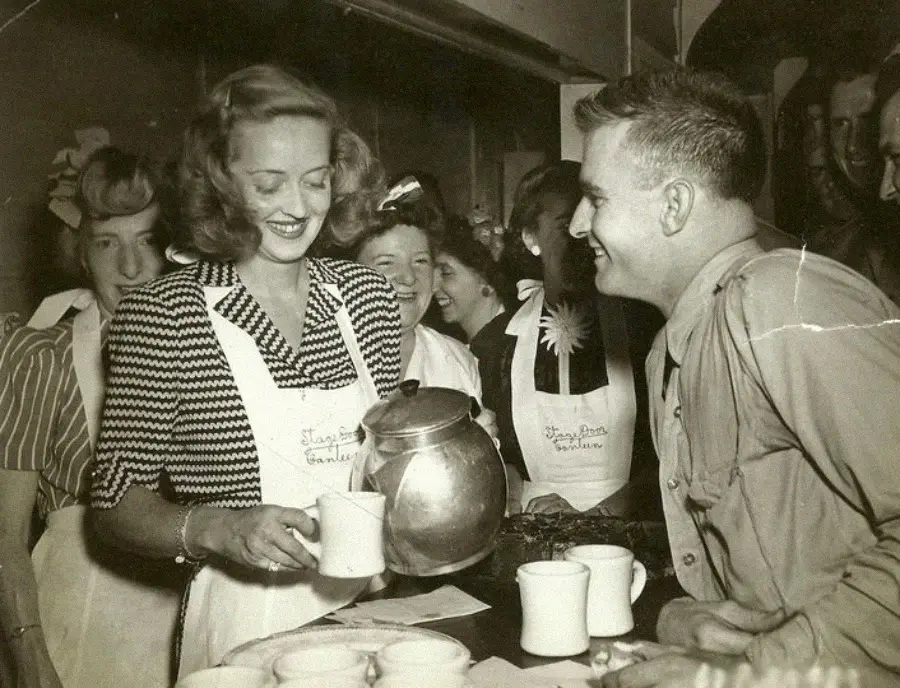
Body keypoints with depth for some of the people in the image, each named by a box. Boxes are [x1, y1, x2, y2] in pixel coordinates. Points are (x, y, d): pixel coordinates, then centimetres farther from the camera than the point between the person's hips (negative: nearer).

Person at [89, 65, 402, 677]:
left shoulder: (369, 295, 0)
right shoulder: (160, 314, -11)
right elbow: (118, 505, -8)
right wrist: (221, 528, -24)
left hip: (371, 609, 4)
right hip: (247, 625, -4)